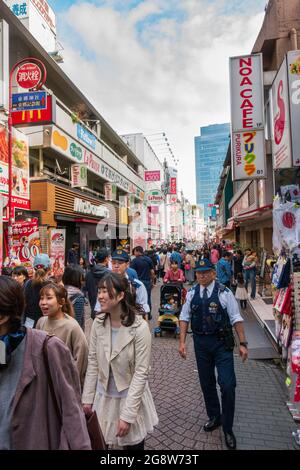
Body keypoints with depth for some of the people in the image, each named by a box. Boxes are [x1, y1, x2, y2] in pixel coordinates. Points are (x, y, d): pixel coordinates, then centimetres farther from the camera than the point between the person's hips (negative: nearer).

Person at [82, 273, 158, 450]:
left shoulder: (139, 327, -22)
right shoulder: (98, 323, -8)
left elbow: (141, 373, -19)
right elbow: (93, 363, 0)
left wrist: (127, 415, -18)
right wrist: (87, 398, 1)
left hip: (130, 397, -3)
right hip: (103, 396, 4)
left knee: (133, 444, 14)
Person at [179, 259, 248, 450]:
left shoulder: (225, 293, -11)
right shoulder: (192, 293, -2)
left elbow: (236, 319, -7)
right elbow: (184, 318, 3)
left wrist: (243, 343, -9)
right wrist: (182, 341, -2)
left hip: (222, 343, -3)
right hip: (200, 342, 3)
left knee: (227, 385, -3)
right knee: (207, 383, 17)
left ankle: (228, 429, 20)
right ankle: (214, 417, 42)